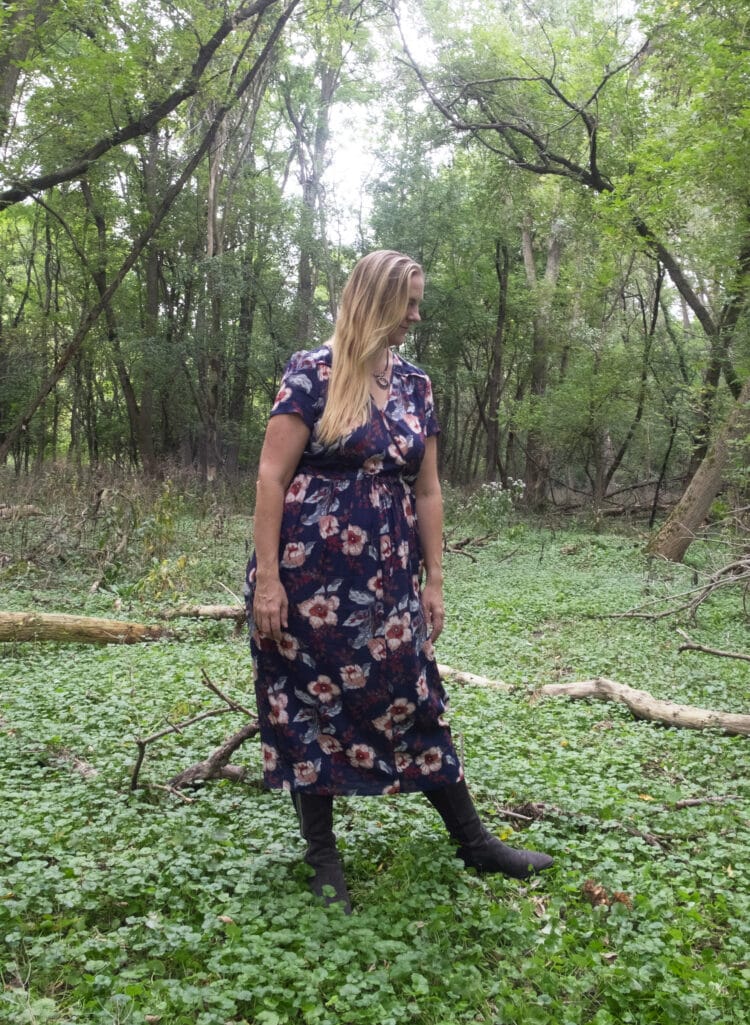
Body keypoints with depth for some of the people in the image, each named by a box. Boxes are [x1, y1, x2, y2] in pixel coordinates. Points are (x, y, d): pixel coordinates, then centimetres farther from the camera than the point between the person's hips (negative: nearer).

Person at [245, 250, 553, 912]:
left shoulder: (415, 385, 9)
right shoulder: (312, 374, -6)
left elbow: (428, 491, 11)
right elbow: (272, 475, -9)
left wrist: (433, 580, 9)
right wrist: (266, 576, -13)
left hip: (386, 573, 5)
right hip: (310, 569, -4)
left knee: (413, 696, 10)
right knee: (311, 701, 7)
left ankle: (472, 841, 24)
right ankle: (322, 854, 25)